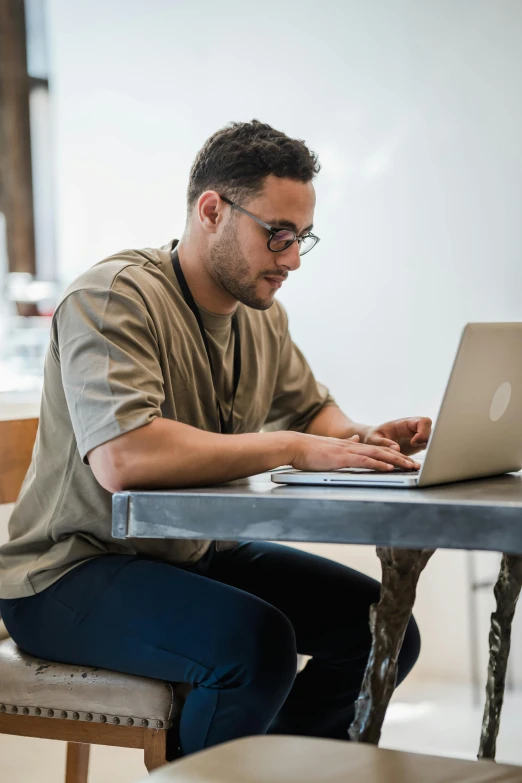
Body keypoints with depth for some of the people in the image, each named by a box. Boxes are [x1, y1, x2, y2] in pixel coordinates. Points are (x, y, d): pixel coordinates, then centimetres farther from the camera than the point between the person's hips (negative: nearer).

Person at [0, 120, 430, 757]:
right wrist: (296, 449, -29)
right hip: (71, 573, -8)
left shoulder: (262, 316, 6)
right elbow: (123, 459, -35)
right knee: (257, 643, -32)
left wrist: (362, 439, -5)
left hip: (197, 555, 9)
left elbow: (311, 408, 21)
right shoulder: (114, 298, -21)